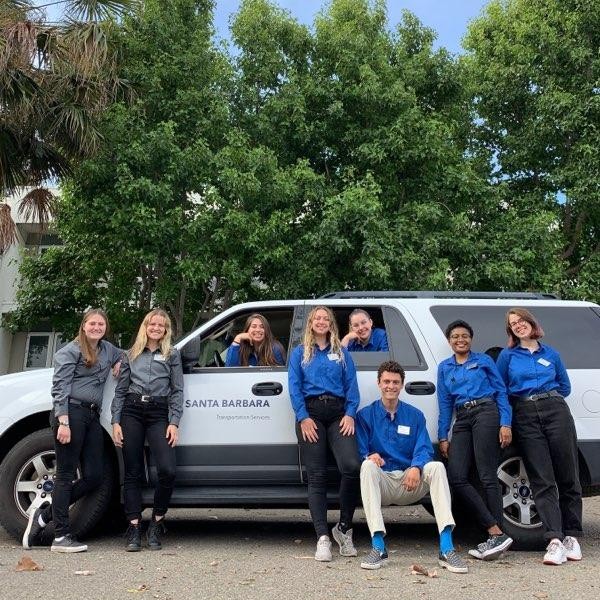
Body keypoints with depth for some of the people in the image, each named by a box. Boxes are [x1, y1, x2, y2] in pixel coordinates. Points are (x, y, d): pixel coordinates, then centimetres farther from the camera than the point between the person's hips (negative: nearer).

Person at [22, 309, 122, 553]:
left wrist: (119, 363, 17)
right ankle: (61, 536, 3)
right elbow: (60, 387, -9)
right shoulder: (71, 351, -2)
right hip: (71, 413, -7)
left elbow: (125, 356, 41)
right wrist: (63, 422, -18)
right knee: (66, 474, -3)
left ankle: (44, 514, 17)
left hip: (92, 416, 7)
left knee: (93, 477, 3)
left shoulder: (108, 349, 19)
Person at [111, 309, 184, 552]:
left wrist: (174, 423, -5)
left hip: (159, 413, -2)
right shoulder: (131, 355, 17)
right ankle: (134, 529, 8)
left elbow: (177, 391, 6)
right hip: (132, 412, 2)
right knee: (133, 473, 2)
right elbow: (120, 390, 14)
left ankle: (156, 523, 3)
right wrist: (115, 422, 3)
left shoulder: (172, 355, 12)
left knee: (167, 470, -16)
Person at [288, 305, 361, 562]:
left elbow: (351, 385, 10)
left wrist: (350, 414, -4)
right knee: (316, 476, -5)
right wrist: (303, 417, -7)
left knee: (352, 466, -18)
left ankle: (344, 527, 0)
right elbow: (294, 387, 5)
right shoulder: (299, 353, 16)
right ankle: (323, 537, -5)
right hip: (311, 413, 0)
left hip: (338, 413, 1)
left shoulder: (342, 352, 18)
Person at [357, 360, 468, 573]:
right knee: (368, 466, -33)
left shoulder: (415, 415, 11)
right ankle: (378, 548, -38)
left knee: (436, 467, -26)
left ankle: (446, 549, -34)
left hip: (410, 483, 2)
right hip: (382, 482, -2)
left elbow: (424, 449, -1)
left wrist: (416, 467, -24)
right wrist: (370, 456, -27)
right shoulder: (365, 415, 6)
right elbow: (360, 451, -2)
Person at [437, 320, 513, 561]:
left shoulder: (483, 360, 11)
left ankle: (497, 536, -6)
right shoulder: (444, 367, 20)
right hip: (462, 420, 4)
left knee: (487, 476, -10)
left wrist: (505, 424, -7)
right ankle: (496, 531, -9)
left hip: (486, 412, -4)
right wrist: (443, 437, 11)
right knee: (456, 479, -10)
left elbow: (501, 392, 6)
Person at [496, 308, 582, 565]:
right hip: (525, 417, -1)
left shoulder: (551, 354, 17)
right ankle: (555, 540, -12)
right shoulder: (507, 356, 13)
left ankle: (571, 536, 10)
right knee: (542, 482, -7)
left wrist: (547, 398, 12)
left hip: (556, 411, 1)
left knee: (568, 477, 0)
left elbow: (565, 387, 21)